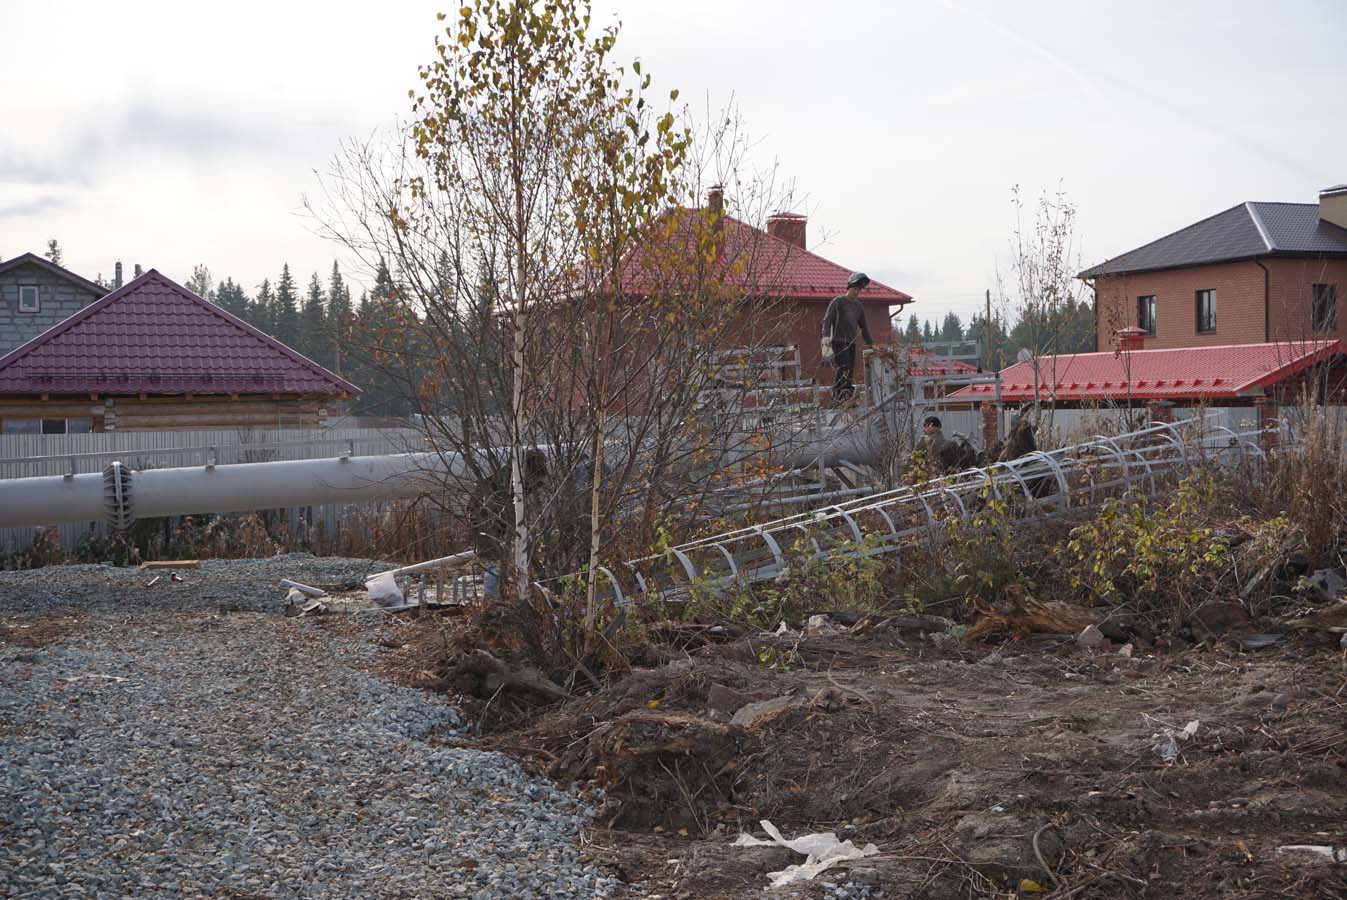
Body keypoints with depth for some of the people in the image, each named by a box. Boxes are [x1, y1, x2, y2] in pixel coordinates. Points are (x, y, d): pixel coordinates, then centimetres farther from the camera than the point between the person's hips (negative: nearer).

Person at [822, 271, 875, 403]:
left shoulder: (859, 306, 19)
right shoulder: (838, 301, 0)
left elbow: (863, 326, 26)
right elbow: (827, 319, -10)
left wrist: (871, 343, 23)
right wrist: (826, 336, -25)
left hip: (851, 343, 7)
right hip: (838, 342, -6)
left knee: (850, 373, 0)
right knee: (844, 369, -21)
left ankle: (847, 398, 2)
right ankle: (837, 397, -21)